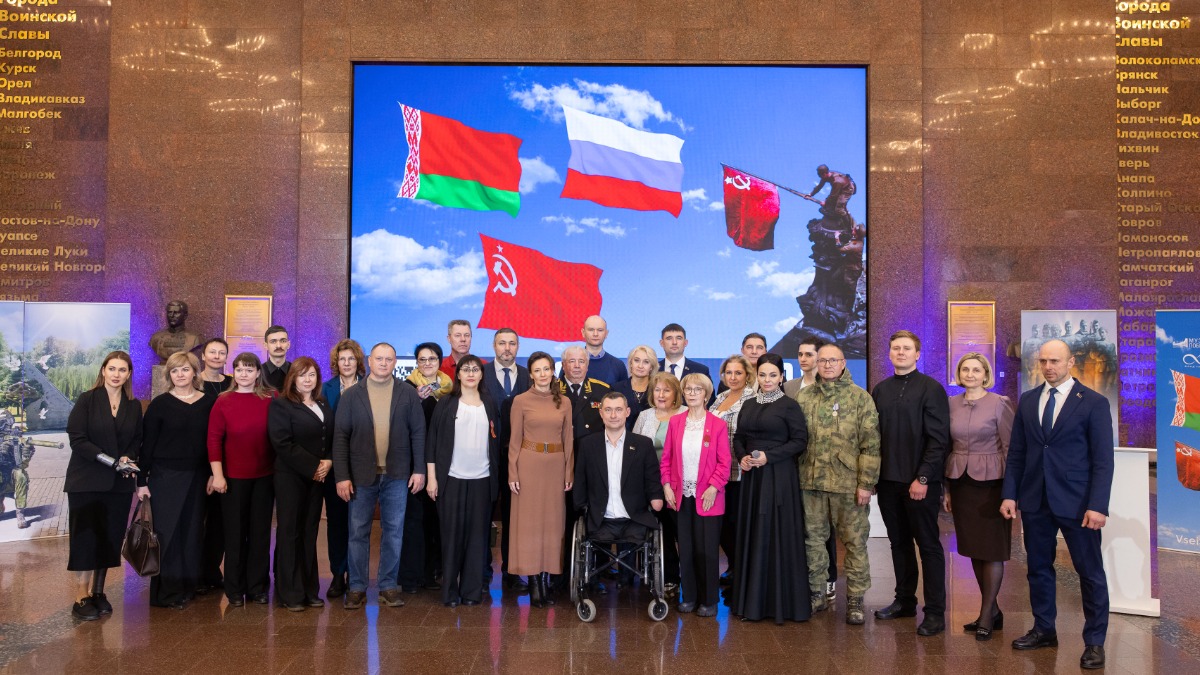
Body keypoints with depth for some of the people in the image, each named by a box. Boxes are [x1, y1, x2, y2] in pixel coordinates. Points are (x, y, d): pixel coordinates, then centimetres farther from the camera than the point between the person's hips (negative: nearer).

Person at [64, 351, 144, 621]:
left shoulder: (134, 406, 8)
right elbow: (78, 440, -10)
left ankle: (97, 592, 16)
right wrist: (113, 462, -17)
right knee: (85, 538, -2)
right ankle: (81, 598, 3)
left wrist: (128, 459, -11)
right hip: (87, 482, -3)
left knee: (110, 538, 5)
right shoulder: (87, 400, -4)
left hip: (120, 484, 4)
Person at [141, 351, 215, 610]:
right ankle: (167, 591, 7)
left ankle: (188, 585, 20)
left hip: (197, 477, 3)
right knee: (166, 531, -2)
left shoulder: (209, 402, 4)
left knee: (192, 531, 8)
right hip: (165, 476, -2)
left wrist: (213, 473, 0)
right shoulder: (160, 404, -2)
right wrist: (142, 480, -5)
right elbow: (147, 443, -2)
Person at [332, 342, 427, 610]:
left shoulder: (408, 394, 1)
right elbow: (341, 437, -2)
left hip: (396, 475, 1)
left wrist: (419, 470, -2)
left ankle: (388, 586, 19)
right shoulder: (351, 395, 0)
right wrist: (342, 476, -7)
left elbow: (418, 433, 3)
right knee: (358, 533, 6)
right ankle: (357, 587, 18)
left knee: (393, 532, 7)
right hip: (361, 475, 0)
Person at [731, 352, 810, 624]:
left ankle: (781, 601, 8)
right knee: (752, 536, 7)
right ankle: (753, 600, 15)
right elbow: (738, 438, 16)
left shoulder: (789, 405, -4)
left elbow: (800, 440, -8)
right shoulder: (748, 405, 12)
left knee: (778, 536, -2)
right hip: (751, 477, 5)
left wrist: (769, 456, -16)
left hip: (779, 477, -5)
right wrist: (742, 457, -4)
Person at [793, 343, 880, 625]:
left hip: (849, 483, -3)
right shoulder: (803, 397, 8)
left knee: (855, 542, 4)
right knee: (814, 539, 11)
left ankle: (855, 600, 14)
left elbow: (870, 444, -5)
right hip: (811, 481, 3)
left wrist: (866, 483, -10)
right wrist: (795, 475, 3)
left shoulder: (860, 397, -1)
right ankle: (818, 594, 24)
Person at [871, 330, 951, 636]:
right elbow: (874, 436, 10)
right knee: (899, 542, 14)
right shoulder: (880, 390, 10)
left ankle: (935, 612, 9)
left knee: (929, 544, 3)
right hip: (888, 481, 5)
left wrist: (923, 478, -16)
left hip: (920, 482, -5)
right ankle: (904, 600, 26)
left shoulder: (931, 388, -5)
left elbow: (938, 438, -10)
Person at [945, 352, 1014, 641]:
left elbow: (1010, 447, -6)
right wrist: (948, 488, 10)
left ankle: (986, 616, 9)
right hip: (961, 482, 5)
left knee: (992, 549, 0)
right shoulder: (951, 404, 7)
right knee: (973, 548, 10)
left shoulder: (999, 403, -6)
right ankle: (993, 610, 23)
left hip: (990, 483, -5)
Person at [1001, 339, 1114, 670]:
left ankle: (1094, 641, 17)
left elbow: (1102, 459, -7)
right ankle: (1044, 630, 27)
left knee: (1090, 572, 5)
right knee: (1039, 568, 13)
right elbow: (1016, 453, 9)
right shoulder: (1027, 400, 8)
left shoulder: (1094, 403, -4)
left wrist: (1098, 505, -14)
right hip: (1034, 501, 4)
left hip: (1077, 503, -4)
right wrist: (1009, 494, 3)